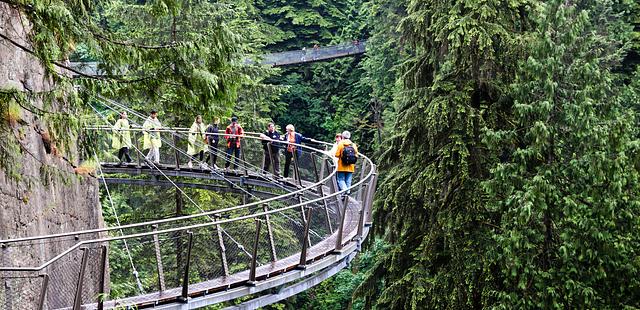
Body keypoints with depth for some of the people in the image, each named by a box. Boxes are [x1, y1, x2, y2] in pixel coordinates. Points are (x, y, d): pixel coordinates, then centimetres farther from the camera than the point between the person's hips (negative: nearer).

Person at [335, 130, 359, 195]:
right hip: (350, 168, 3)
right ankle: (348, 191, 7)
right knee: (348, 181, 10)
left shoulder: (340, 144, -7)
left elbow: (337, 155, -10)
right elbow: (356, 156, 4)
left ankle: (344, 190, -21)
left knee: (341, 180, 1)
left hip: (342, 167, -3)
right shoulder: (353, 145, 4)